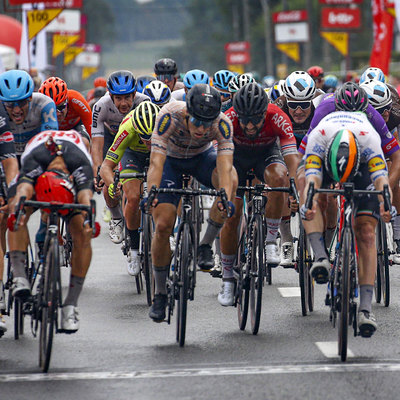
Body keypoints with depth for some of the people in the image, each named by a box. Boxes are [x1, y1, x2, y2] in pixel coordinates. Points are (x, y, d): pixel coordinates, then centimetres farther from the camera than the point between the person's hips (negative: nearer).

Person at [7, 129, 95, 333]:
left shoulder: (81, 165, -42)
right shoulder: (33, 160, -42)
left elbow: (86, 196, -54)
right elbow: (23, 190, -56)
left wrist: (88, 219, -75)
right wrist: (15, 211, -77)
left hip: (73, 172, 0)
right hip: (38, 172, 1)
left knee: (82, 236, -21)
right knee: (17, 212, -32)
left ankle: (71, 305, -15)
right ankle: (19, 276, -32)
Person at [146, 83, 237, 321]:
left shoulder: (222, 124, -33)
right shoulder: (170, 116, -36)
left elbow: (224, 166, -41)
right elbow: (156, 162, -41)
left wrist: (225, 200, -58)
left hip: (202, 157, 1)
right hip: (171, 159, -1)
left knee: (231, 180, -33)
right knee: (163, 226, -14)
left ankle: (206, 245, -13)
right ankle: (160, 294, 6)